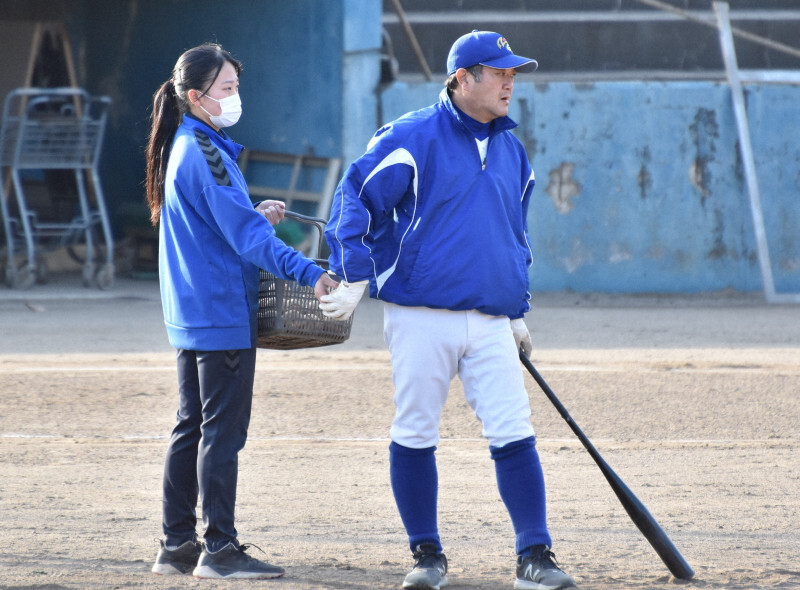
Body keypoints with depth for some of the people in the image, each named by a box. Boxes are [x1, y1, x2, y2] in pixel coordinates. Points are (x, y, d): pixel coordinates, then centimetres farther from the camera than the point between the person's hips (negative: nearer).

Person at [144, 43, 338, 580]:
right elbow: (243, 233, -24)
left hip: (191, 314, 10)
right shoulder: (205, 153, -16)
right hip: (222, 313, -10)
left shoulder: (183, 147, 15)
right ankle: (219, 549, -6)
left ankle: (178, 545, 17)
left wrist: (255, 216, 12)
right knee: (223, 430, -7)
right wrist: (307, 271, -31)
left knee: (193, 428, 13)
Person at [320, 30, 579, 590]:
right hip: (421, 319, -4)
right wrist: (355, 278, -15)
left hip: (491, 323, 4)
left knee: (515, 438, -5)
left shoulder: (511, 150, 15)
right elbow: (355, 198, -7)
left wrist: (518, 312, 23)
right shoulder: (412, 139, -4)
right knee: (414, 438, 2)